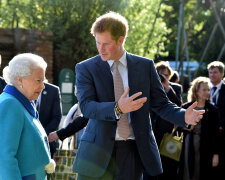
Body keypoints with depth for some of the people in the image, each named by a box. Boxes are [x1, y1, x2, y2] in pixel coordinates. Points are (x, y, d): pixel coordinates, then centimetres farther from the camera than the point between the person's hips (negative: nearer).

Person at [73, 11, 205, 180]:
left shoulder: (145, 66, 7)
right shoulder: (85, 69, 1)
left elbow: (161, 104, 8)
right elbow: (86, 106, -12)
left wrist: (184, 116, -13)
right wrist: (117, 108, -30)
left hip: (133, 152, 1)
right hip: (99, 150, -1)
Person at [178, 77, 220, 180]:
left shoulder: (212, 110, 1)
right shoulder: (186, 107, 5)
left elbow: (216, 133, 0)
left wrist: (216, 154, -5)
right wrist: (186, 127, -7)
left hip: (205, 148, -1)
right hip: (189, 146, 1)